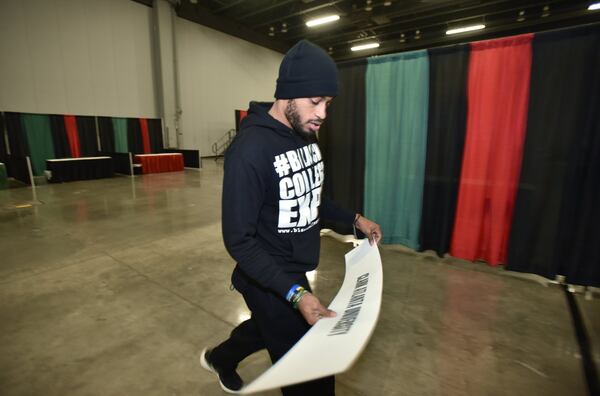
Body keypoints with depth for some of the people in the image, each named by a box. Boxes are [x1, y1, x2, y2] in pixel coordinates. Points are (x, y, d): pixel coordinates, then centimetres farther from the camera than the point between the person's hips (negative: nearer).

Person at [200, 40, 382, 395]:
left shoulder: (307, 135, 1)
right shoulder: (250, 150, -26)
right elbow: (239, 241, -24)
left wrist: (354, 218, 4)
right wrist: (295, 294, -30)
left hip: (295, 272, 9)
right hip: (270, 281, -8)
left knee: (271, 329, 32)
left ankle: (220, 359, 62)